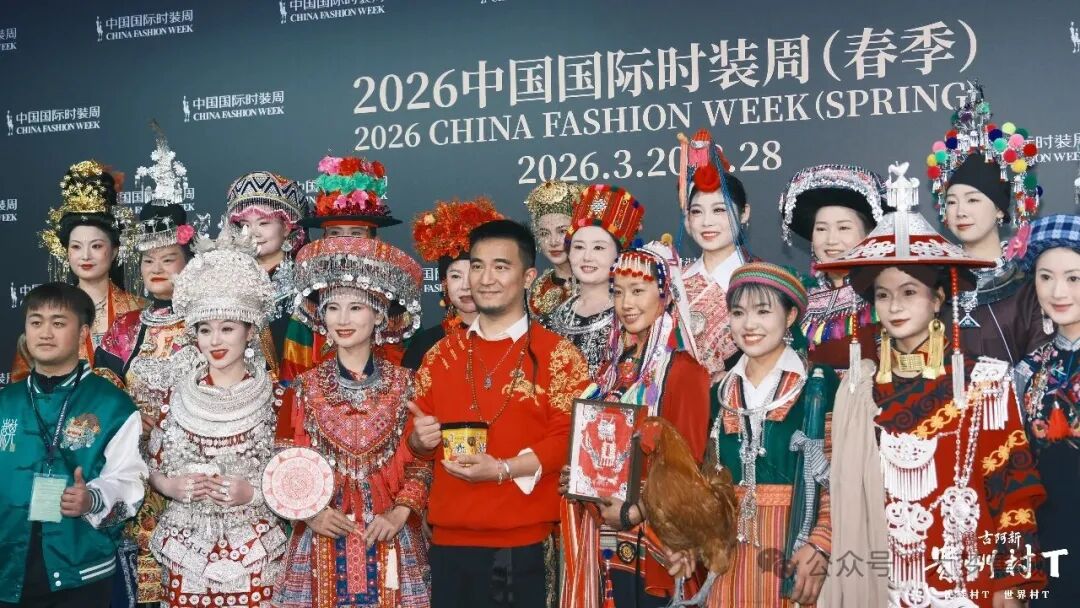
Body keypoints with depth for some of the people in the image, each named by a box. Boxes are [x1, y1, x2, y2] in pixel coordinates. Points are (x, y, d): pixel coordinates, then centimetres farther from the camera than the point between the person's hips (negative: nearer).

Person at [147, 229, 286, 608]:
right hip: (187, 547, 2)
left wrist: (253, 493, -17)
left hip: (253, 549, -2)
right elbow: (153, 467, 9)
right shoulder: (178, 393, 1)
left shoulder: (273, 398, -5)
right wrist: (171, 486, -10)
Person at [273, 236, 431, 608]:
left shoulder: (403, 384, 1)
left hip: (389, 537, 0)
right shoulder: (306, 387, 2)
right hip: (322, 538, 0)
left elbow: (421, 462, 1)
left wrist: (400, 513, -11)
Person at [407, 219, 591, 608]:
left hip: (528, 539, -3)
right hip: (451, 537, 4)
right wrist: (419, 440, -4)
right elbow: (416, 433, 18)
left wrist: (503, 469, -20)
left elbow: (570, 437, -9)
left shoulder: (558, 355, -1)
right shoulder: (441, 355, 12)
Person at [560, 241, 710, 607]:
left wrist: (637, 511, -19)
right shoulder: (615, 365, 10)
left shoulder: (683, 370, -11)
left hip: (651, 537, -6)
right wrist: (573, 477, 0)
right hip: (608, 537, 6)